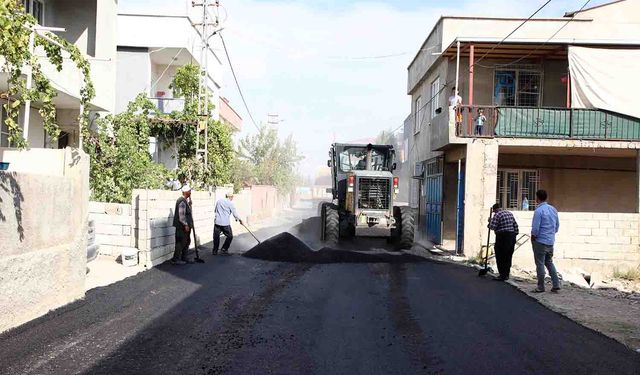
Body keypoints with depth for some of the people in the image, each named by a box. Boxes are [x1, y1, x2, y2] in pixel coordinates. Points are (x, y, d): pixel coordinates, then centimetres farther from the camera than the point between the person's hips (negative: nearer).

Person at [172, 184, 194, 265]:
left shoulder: (185, 200, 13)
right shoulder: (182, 201, -18)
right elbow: (181, 215, -23)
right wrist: (185, 225, -22)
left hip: (185, 225, 10)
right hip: (182, 226, -10)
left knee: (187, 241, 16)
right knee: (181, 242, -3)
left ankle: (184, 258, 25)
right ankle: (175, 259, 6)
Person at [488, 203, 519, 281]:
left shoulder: (497, 214, -8)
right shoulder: (509, 213, 15)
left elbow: (493, 227, -14)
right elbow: (515, 225, 13)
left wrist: (490, 222, 5)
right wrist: (515, 234, 16)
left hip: (502, 237, -8)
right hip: (512, 237, 8)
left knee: (500, 257, -2)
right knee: (508, 257, 12)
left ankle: (502, 275, -3)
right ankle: (506, 275, 17)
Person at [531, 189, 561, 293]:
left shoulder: (539, 210, -16)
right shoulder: (553, 209, 8)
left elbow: (535, 228, -18)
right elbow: (557, 225, 14)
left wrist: (533, 237, -2)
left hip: (540, 241, -7)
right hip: (551, 241, 7)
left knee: (540, 264, 1)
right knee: (549, 263, 18)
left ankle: (541, 287, 7)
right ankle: (556, 284, 12)